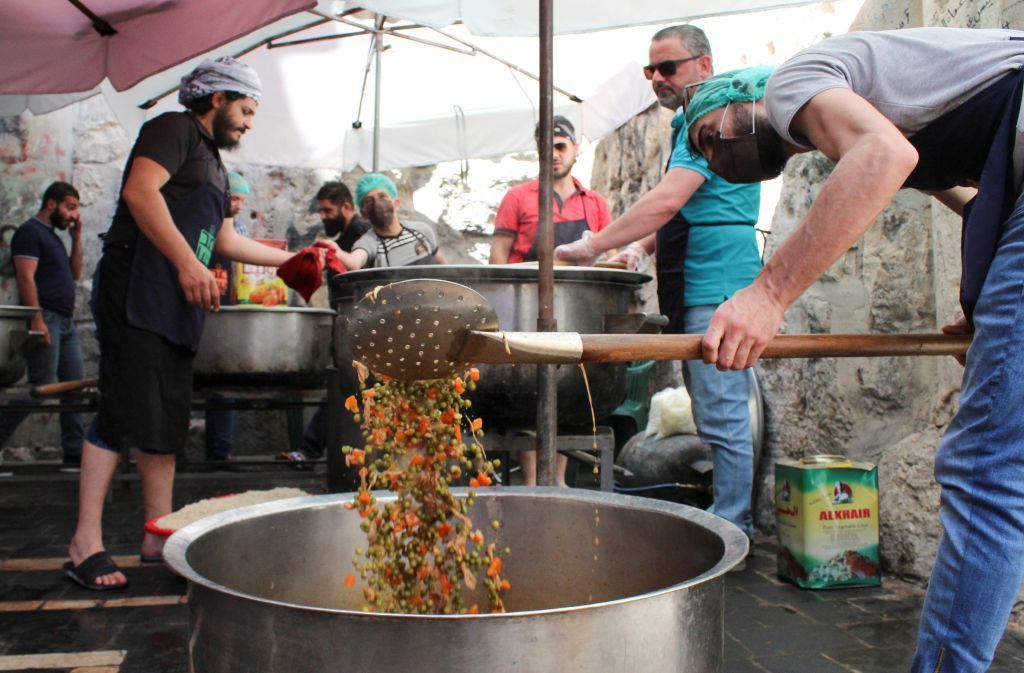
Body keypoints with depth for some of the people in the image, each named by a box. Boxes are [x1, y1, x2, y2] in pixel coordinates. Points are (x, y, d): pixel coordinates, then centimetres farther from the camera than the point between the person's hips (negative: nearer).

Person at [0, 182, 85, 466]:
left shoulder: (53, 236, 22)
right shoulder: (30, 231, -5)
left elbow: (74, 274, 21)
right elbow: (25, 277, -15)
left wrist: (76, 238, 12)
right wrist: (36, 319, -23)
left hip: (66, 322, 9)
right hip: (46, 320, -9)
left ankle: (74, 451, 8)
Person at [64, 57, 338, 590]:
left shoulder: (213, 162, 28)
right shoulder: (174, 129, 1)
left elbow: (223, 239, 32)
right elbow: (140, 190, -15)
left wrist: (291, 259, 32)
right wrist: (187, 263, -21)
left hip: (176, 305, 9)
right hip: (139, 291, -9)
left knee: (168, 422, 8)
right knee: (124, 414, -11)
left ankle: (158, 535, 14)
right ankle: (85, 543, -5)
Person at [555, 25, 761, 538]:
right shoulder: (690, 124, 22)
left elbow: (666, 201, -22)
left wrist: (593, 247, -19)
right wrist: (642, 246, 11)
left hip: (716, 289, -10)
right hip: (698, 292, 10)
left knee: (721, 416, -6)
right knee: (718, 416, 14)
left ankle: (730, 529, 2)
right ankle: (729, 519, 23)